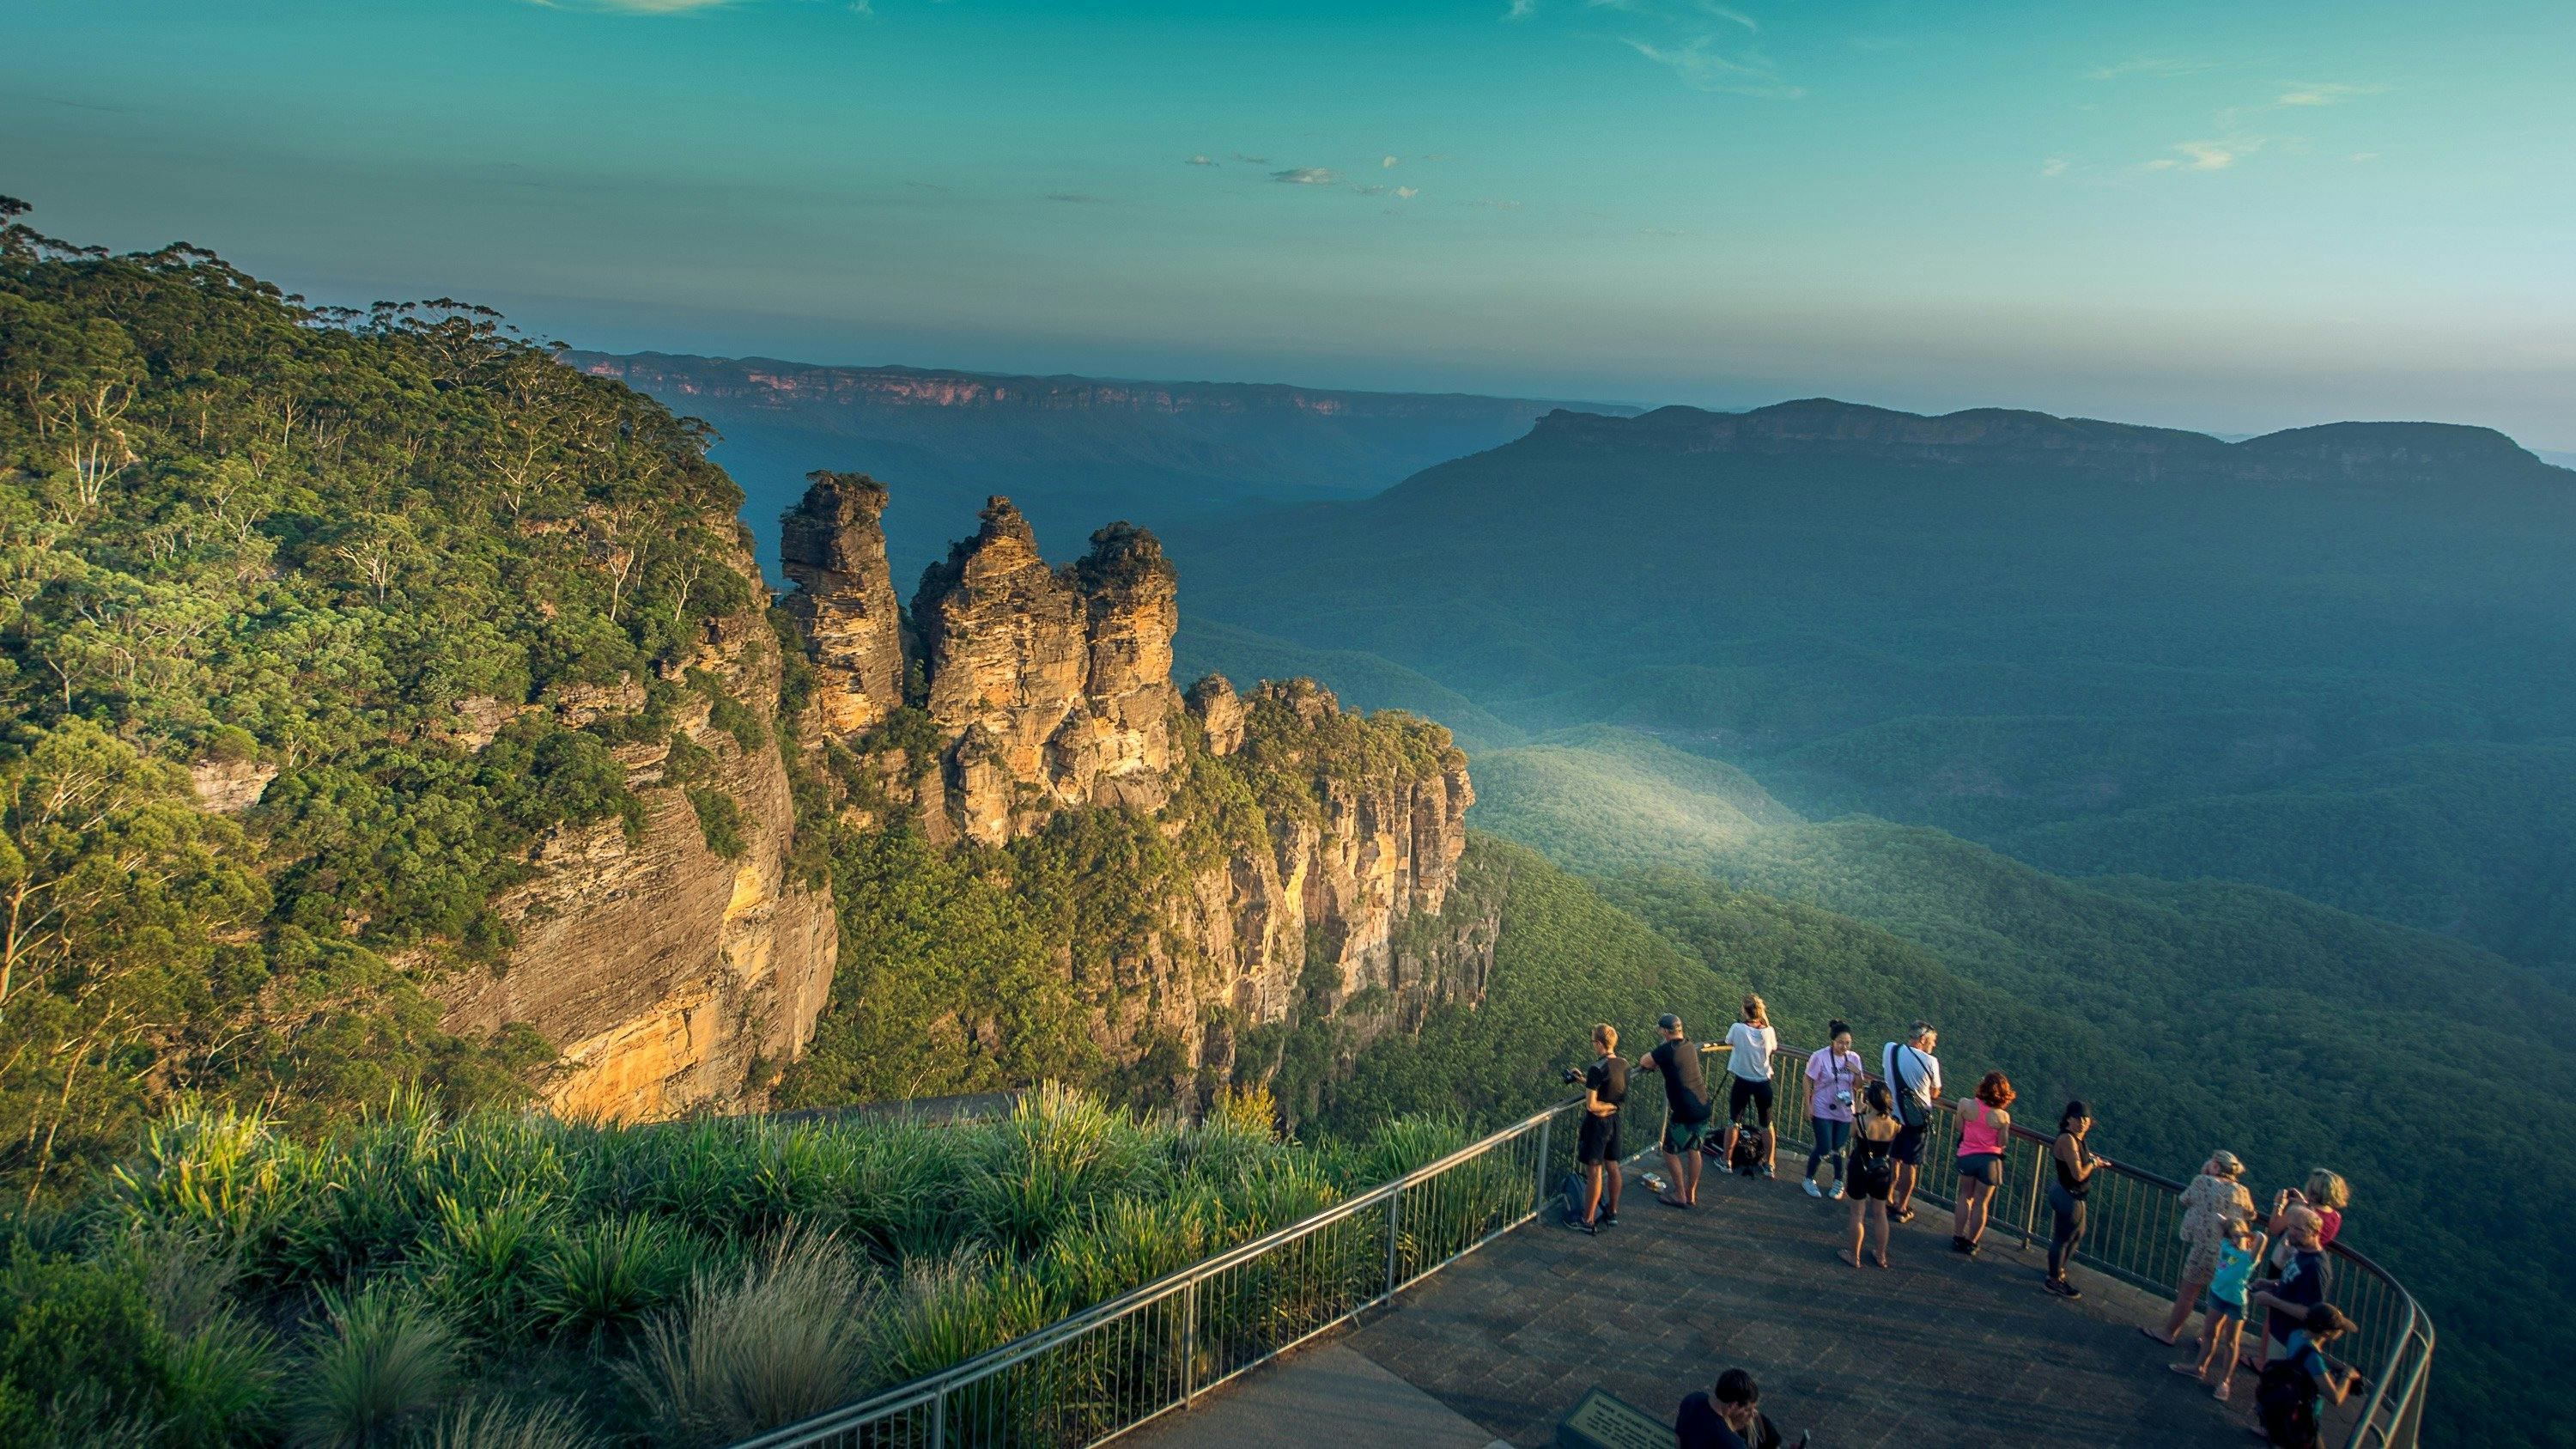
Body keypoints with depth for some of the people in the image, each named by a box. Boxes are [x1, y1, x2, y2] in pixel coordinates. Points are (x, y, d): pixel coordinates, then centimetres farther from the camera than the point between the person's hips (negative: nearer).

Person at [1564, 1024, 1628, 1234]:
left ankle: (1588, 1221, 10)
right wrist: (1585, 1081, 14)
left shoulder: (1597, 1069, -24)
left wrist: (1608, 1106, -8)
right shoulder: (1624, 1065, 0)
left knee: (1594, 1173, 1)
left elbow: (1591, 1105, -25)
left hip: (1597, 1123, -7)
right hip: (1614, 1121, 8)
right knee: (1613, 1167, 17)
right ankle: (1612, 1213, 29)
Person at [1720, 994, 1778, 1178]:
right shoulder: (1768, 1031, -9)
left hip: (1742, 1082, -2)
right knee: (1766, 1124, 16)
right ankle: (1768, 1165, 24)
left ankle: (1727, 1161, 22)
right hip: (1763, 1082, 2)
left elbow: (1728, 1042, 4)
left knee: (1733, 1122, 14)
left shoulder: (1737, 1028, -16)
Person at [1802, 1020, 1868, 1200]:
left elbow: (1858, 1086, 7)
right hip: (1823, 1110, -3)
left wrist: (1858, 1074, -14)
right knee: (1824, 1150, -5)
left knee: (1839, 1150, 9)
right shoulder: (1820, 1057, -15)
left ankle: (1838, 1182, 31)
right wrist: (1808, 1105, -11)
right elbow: (1808, 1081, -7)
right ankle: (1809, 1179, 19)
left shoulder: (1854, 1058, -2)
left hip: (1845, 1112, 3)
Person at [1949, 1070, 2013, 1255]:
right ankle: (1971, 1242, 22)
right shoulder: (2003, 1117, -16)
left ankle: (1958, 1238, 24)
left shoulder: (1968, 1106, -14)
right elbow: (2003, 1143, -8)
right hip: (1990, 1159, -1)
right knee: (1981, 1203, 13)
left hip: (1967, 1156, 1)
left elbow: (1960, 1129, -2)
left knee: (1965, 1197, 20)